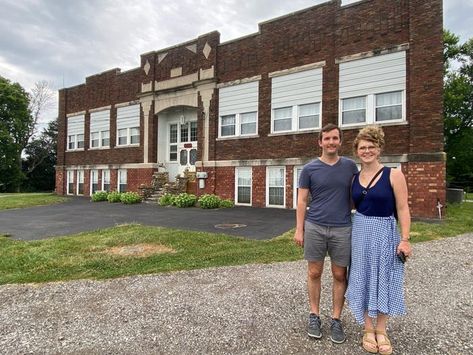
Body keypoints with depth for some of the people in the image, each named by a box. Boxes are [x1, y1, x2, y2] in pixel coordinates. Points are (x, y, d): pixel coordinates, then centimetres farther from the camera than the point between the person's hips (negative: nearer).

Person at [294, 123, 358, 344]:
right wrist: (299, 229, -3)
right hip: (314, 227, -1)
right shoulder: (309, 169, 0)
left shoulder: (350, 166, 5)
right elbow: (302, 201, 2)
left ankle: (336, 319, 26)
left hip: (342, 229, 1)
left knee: (340, 275, 9)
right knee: (314, 273, 9)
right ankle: (314, 315, 27)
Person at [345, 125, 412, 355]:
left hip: (385, 232, -3)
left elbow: (402, 209, -8)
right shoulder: (354, 178, 3)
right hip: (360, 232, 3)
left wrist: (405, 239, -12)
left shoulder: (393, 175, -7)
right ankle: (368, 330, 27)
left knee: (383, 280, 10)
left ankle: (381, 330, 29)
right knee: (363, 279, 10)